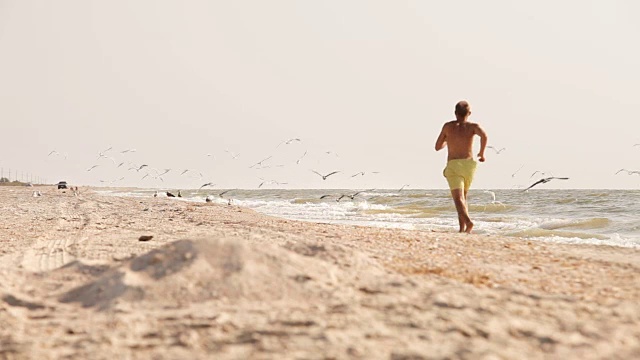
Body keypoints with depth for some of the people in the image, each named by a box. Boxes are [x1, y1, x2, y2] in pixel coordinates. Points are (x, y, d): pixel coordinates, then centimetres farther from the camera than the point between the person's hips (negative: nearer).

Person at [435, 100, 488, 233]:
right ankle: (462, 228, 13)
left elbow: (438, 147, 14)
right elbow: (484, 135, -16)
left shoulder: (448, 126, 8)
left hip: (453, 166, -2)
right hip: (469, 164, 2)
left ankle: (468, 221, -37)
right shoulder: (472, 126, 6)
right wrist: (482, 153, -2)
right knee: (463, 196, 20)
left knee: (458, 198, -13)